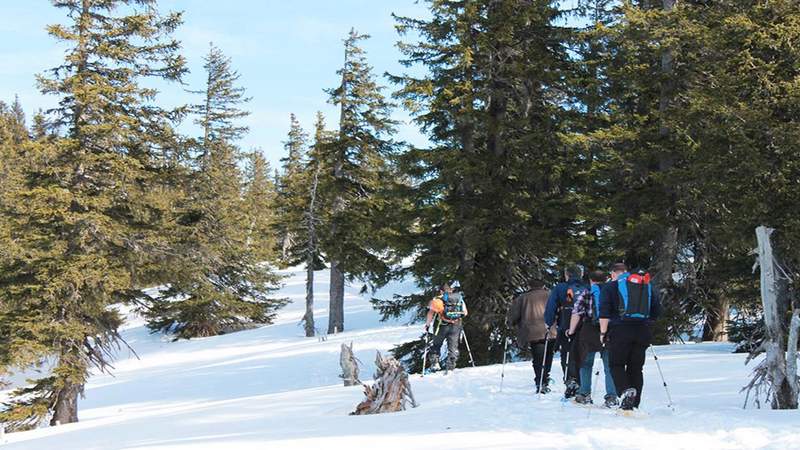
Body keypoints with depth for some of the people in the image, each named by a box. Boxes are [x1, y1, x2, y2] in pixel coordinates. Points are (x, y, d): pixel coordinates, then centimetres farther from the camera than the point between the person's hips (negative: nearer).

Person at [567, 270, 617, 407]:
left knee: (586, 364, 12)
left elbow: (576, 313, -5)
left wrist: (571, 331, 0)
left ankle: (585, 394, 12)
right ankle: (611, 397, -3)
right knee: (609, 366, 4)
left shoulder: (585, 293, 6)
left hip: (589, 332, -1)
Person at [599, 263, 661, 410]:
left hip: (620, 331, -4)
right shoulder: (649, 286, 19)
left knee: (616, 365, 4)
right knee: (636, 367, 10)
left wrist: (603, 332, -3)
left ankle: (625, 391, -21)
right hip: (643, 332, 4)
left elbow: (604, 312, -6)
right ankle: (634, 404, 8)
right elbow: (657, 311, 18)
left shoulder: (610, 287, 4)